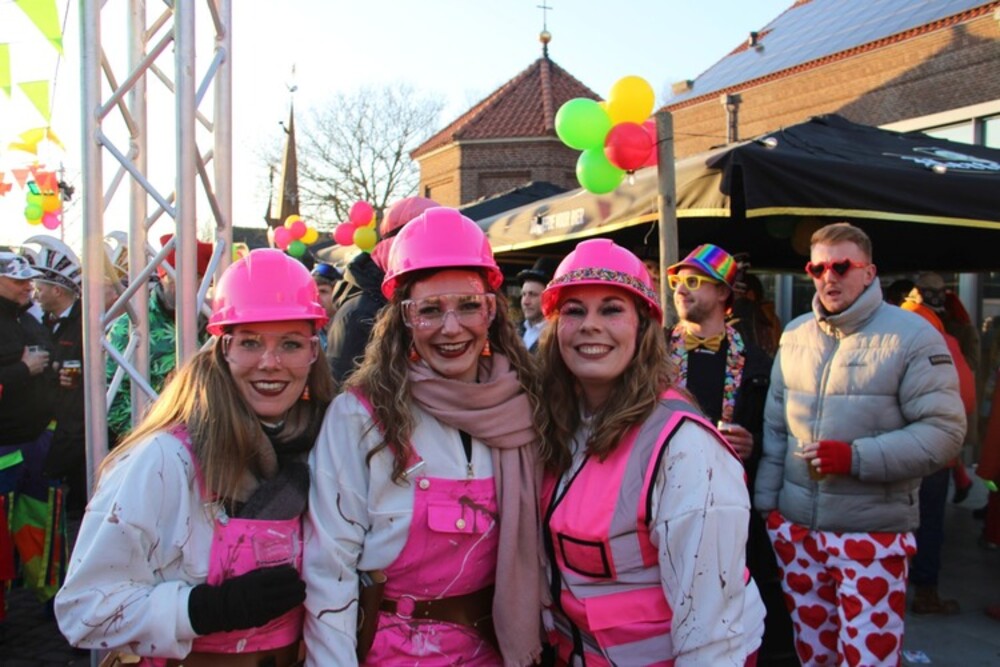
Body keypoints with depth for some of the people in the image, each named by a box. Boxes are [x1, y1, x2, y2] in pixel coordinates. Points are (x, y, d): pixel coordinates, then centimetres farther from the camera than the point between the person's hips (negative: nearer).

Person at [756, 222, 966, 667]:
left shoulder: (911, 335, -7)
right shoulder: (795, 334, 9)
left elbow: (944, 431, -13)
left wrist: (854, 457, -19)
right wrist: (766, 500, 8)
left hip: (874, 531, -4)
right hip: (795, 526, 5)